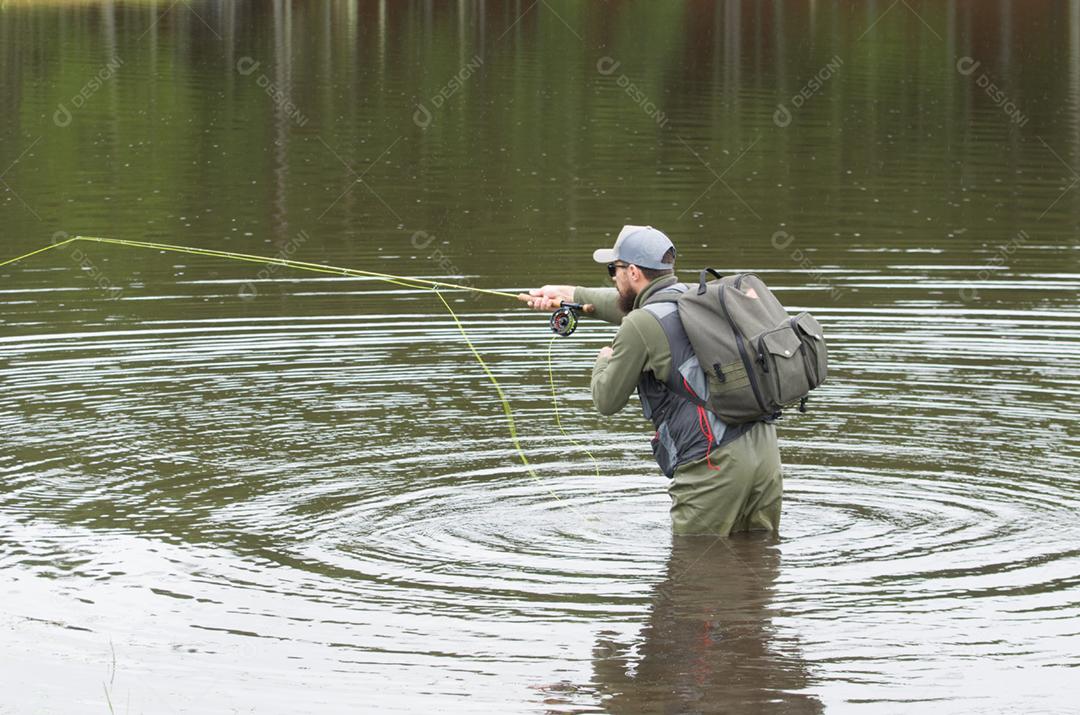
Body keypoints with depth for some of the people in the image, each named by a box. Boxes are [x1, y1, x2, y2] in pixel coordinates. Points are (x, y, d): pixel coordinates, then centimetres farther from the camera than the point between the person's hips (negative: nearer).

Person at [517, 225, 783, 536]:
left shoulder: (640, 325, -7)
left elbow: (607, 401, 4)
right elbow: (636, 303, 39)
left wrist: (604, 361, 25)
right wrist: (570, 294, 46)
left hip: (714, 464, -8)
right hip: (765, 449, 8)